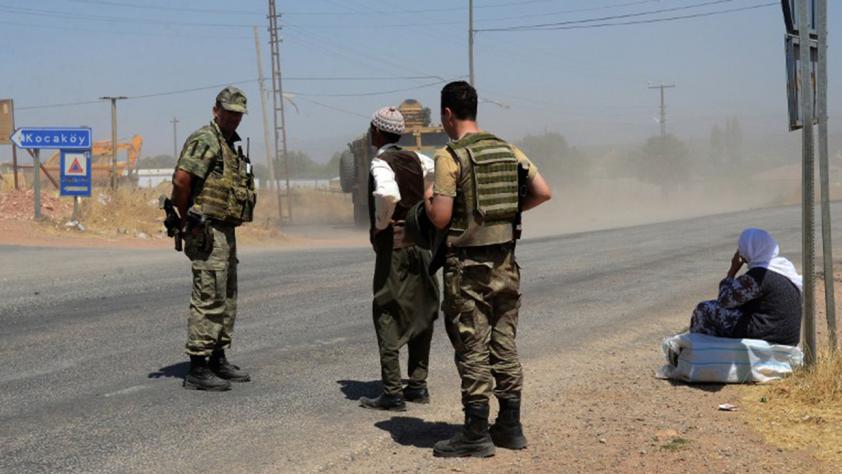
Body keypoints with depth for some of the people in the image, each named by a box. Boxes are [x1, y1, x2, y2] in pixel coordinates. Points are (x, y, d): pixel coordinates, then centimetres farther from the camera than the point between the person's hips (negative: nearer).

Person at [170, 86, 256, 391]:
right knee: (208, 300, -9)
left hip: (226, 232, 10)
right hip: (207, 232, -10)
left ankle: (218, 360, 24)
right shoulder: (205, 141, -13)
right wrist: (187, 220, -14)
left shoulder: (232, 146, 18)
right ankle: (197, 369, -5)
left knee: (226, 299, 15)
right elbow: (181, 180, -23)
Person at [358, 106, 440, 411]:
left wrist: (380, 223, -15)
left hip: (393, 246, -7)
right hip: (420, 243, 7)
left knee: (388, 316, -2)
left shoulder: (381, 163, -14)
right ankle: (418, 385, 19)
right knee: (419, 314, 13)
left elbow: (388, 194, -33)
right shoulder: (416, 159, 8)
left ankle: (392, 393, -4)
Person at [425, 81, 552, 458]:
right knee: (504, 345, 13)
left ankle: (476, 434, 4)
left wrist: (426, 201, 4)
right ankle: (510, 427, 19)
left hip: (467, 266, -6)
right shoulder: (508, 151, 7)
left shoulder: (449, 156, -12)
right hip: (505, 262, 6)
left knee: (472, 350, 0)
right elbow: (543, 192, 3)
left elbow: (440, 218, -17)